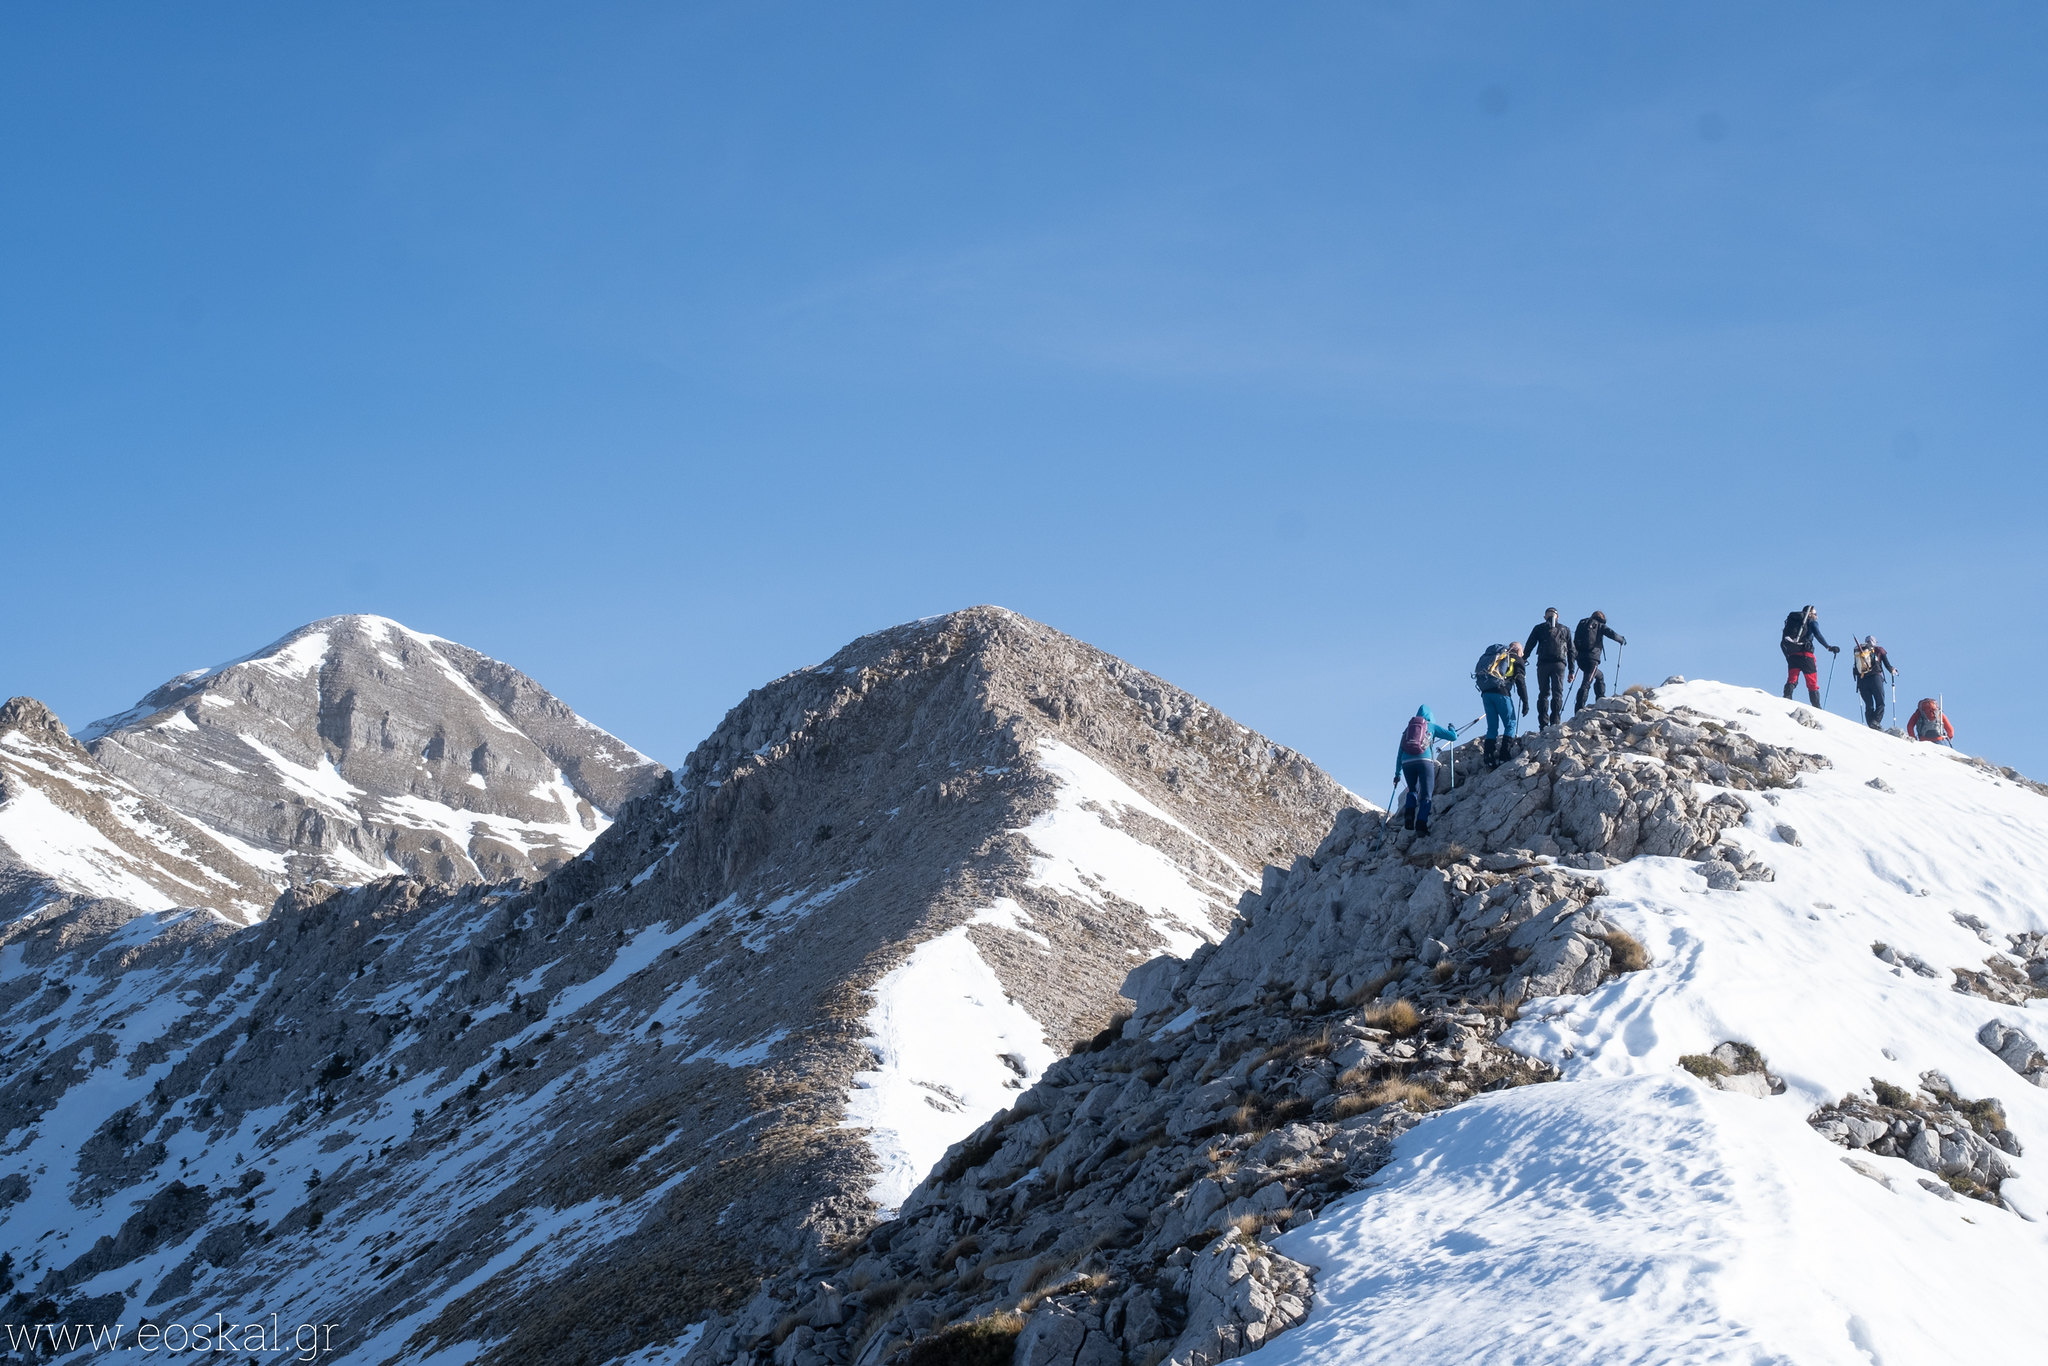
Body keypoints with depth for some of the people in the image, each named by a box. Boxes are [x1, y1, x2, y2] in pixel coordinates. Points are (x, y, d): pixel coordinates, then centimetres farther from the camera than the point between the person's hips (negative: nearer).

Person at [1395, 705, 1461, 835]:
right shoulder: (1431, 726, 14)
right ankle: (1421, 824, -18)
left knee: (1413, 790, 24)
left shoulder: (1408, 729, 23)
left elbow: (1400, 753, 22)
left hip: (1407, 763, 3)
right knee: (1426, 795, 0)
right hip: (1424, 761, -3)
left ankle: (1409, 813, -3)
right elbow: (1453, 737, 15)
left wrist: (1398, 773, 26)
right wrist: (1451, 729, 39)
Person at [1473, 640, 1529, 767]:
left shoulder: (1494, 656, 29)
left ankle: (1490, 759, 3)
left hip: (1485, 692, 6)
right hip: (1500, 691, -6)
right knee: (1510, 724, 2)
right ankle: (1505, 757, -10)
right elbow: (1521, 682, 1)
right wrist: (1525, 702, 1)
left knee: (1492, 727, 10)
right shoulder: (1516, 659, 11)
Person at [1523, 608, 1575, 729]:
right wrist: (1571, 670, 16)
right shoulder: (1565, 630, 17)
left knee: (1543, 693, 4)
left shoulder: (1539, 628, 12)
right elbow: (1571, 651, 15)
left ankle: (1543, 723, -4)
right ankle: (1555, 722, -11)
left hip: (1543, 664, 0)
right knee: (1557, 693, 0)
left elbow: (1528, 647, 7)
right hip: (1559, 664, 0)